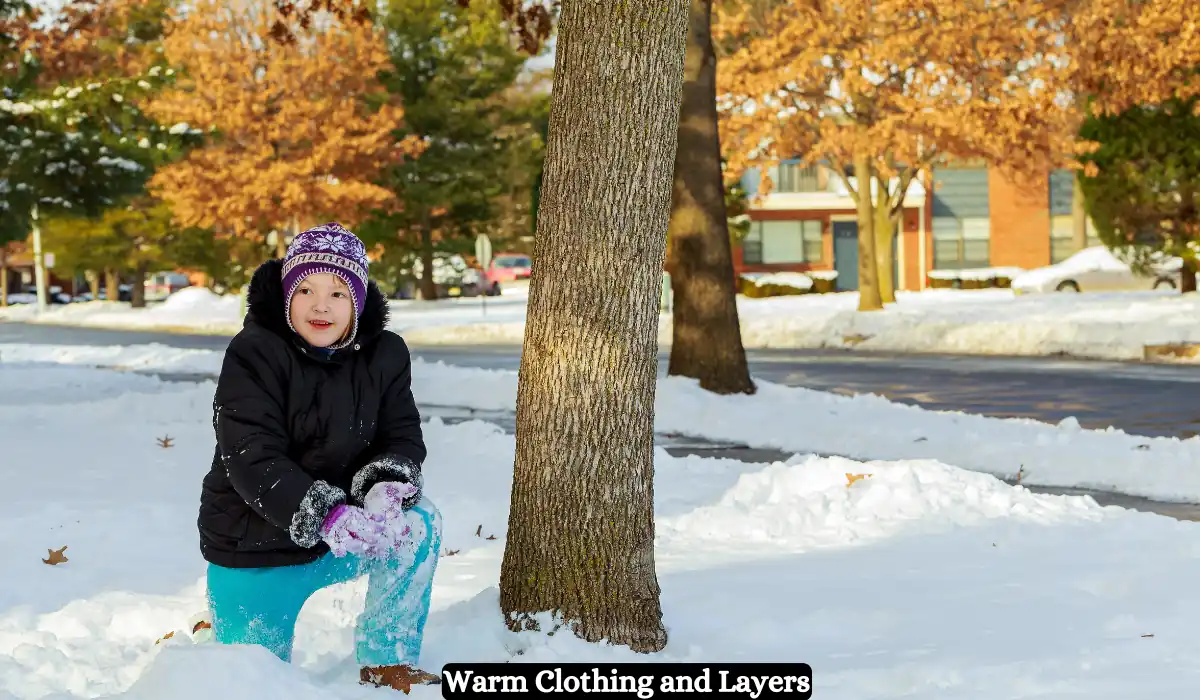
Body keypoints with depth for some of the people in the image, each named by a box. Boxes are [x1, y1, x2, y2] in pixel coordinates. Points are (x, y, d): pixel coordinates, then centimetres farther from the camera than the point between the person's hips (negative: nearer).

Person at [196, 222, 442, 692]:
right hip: (255, 547, -3)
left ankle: (389, 664, -7)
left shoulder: (384, 354, -3)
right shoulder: (254, 354, -18)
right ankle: (211, 627, 34)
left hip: (343, 534, 4)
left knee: (418, 522, -23)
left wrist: (390, 484, -27)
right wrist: (322, 516, -38)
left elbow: (404, 437, -3)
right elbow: (254, 462, -25)